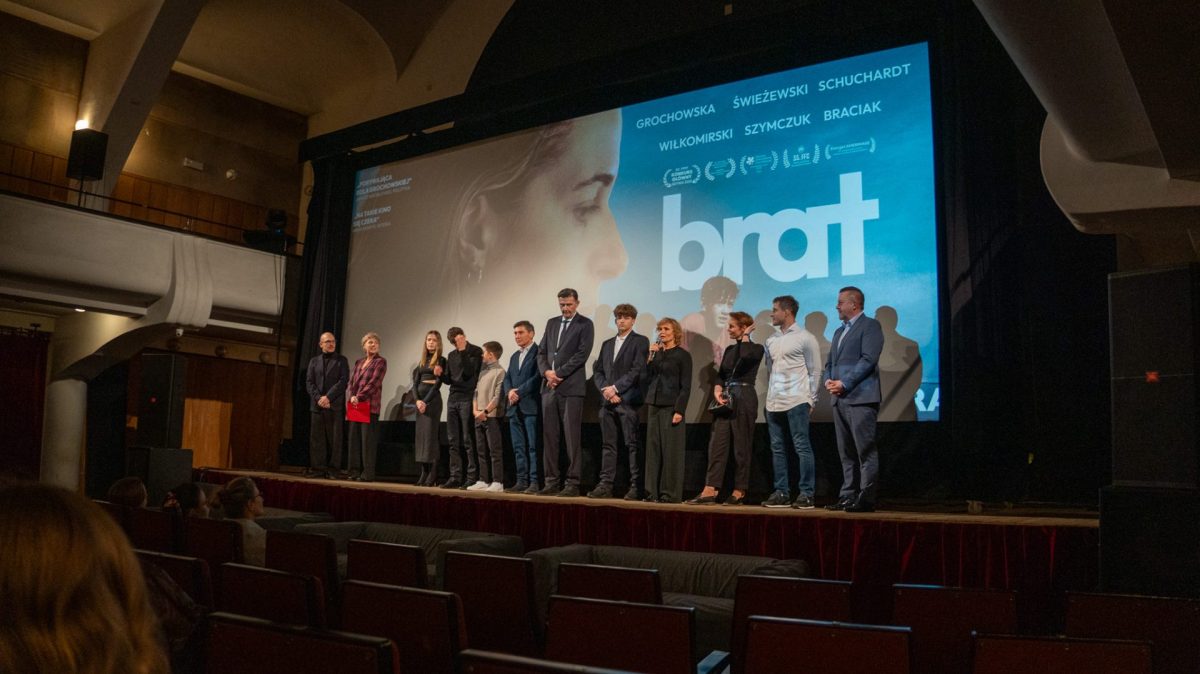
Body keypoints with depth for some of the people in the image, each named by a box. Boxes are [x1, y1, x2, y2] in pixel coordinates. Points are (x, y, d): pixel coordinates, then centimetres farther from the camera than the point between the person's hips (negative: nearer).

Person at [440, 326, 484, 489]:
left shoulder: (476, 351, -2)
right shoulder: (451, 355, 16)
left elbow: (469, 372, -15)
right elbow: (449, 380, 19)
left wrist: (463, 351, -17)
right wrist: (441, 374, -2)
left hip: (467, 399, -6)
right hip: (452, 399, 6)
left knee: (468, 441, -7)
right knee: (454, 442, 5)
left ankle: (472, 477, -5)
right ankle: (455, 477, 8)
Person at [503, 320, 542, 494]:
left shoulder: (538, 352, -2)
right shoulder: (514, 357, 23)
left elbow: (538, 377, -13)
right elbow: (507, 378, 18)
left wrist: (519, 392, -13)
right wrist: (509, 391, -4)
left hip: (531, 406, -8)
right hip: (515, 408, 8)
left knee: (533, 446, -9)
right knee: (518, 447, 7)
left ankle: (535, 482, -8)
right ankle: (521, 481, 11)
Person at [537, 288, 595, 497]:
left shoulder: (585, 324, 0)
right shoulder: (551, 323, 18)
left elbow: (582, 354, -10)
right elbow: (542, 352, 15)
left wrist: (559, 373, -12)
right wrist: (546, 371, -4)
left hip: (571, 387, -6)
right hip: (549, 387, 6)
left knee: (571, 437, -5)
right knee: (550, 436, 5)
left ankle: (572, 483, -2)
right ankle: (552, 482, 11)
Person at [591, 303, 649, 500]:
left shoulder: (640, 341, 2)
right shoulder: (607, 344, 20)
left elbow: (637, 369, -9)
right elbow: (598, 370, 15)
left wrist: (615, 388, -13)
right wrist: (605, 389, -4)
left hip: (628, 401, -6)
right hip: (608, 401, 6)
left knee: (633, 445, -6)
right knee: (608, 445, 6)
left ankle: (636, 487, -3)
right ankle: (605, 485, 8)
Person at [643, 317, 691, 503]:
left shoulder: (682, 355, -2)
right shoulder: (656, 353, 14)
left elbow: (685, 386, -6)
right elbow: (648, 379, 10)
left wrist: (679, 410, -14)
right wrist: (650, 357, 2)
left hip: (671, 406, -6)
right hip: (653, 405, 6)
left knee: (671, 451, -4)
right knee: (653, 449, 5)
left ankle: (670, 493, 1)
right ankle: (653, 491, 10)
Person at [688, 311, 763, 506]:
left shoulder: (756, 348, -2)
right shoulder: (729, 349, 17)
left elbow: (746, 356, -26)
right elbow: (721, 375, 15)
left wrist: (745, 336, -10)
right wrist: (717, 388, -5)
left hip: (744, 400, -6)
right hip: (725, 399, 6)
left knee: (742, 447, 0)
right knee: (717, 444, -2)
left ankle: (739, 493, 8)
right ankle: (709, 491, -4)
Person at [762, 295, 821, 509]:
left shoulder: (805, 338, -2)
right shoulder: (772, 340, 16)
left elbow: (814, 371, -2)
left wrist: (811, 400, -5)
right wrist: (770, 394, 13)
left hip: (796, 402, -7)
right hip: (773, 403, 7)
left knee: (802, 447, -6)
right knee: (777, 449, 8)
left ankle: (806, 494, -3)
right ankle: (781, 494, 14)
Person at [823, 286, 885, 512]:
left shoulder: (870, 326, -2)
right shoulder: (839, 331, 23)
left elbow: (868, 360, -13)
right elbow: (830, 362, 23)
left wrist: (844, 383, -16)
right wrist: (828, 380, 2)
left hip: (860, 398, -8)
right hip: (840, 400, 8)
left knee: (865, 451, -7)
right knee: (846, 453, 9)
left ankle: (866, 499, -5)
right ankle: (848, 496, 14)